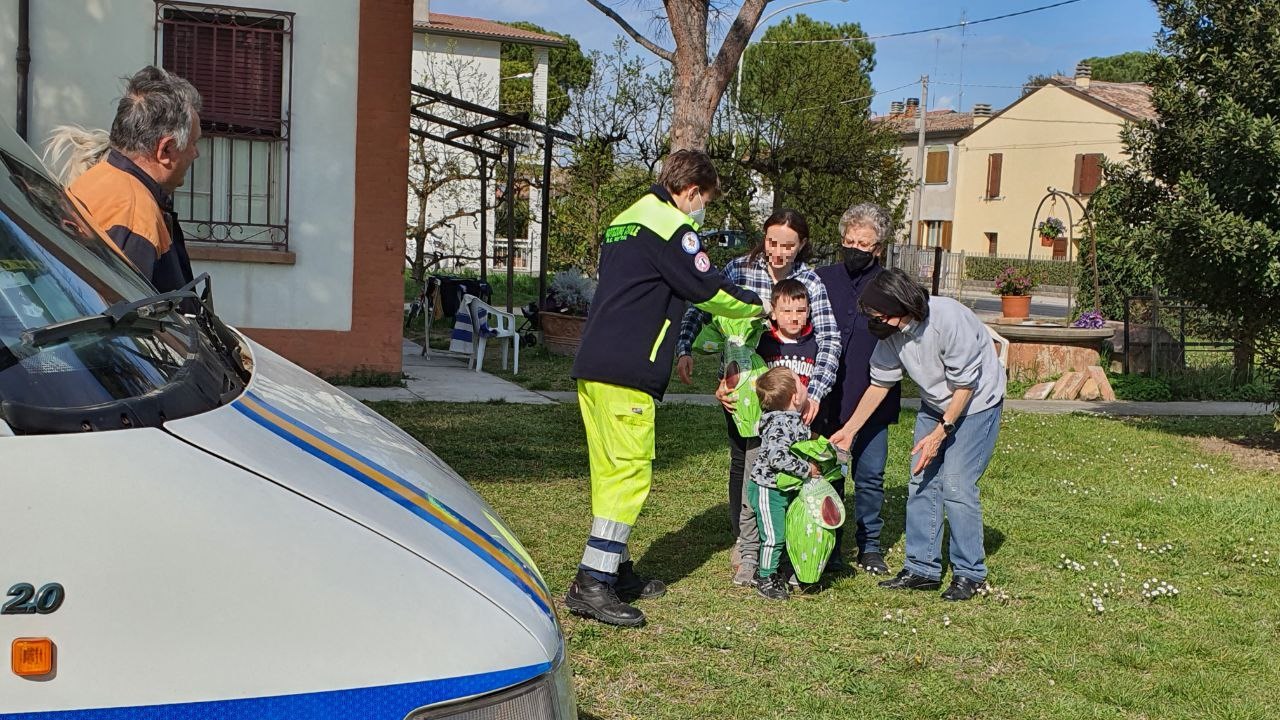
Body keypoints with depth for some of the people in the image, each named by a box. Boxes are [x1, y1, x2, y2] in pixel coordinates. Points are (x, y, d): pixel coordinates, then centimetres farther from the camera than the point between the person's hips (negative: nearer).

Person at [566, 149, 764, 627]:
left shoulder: (625, 220, 22)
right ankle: (592, 583, -10)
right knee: (631, 472, -7)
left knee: (610, 473, 14)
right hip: (627, 372, -10)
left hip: (592, 364, 10)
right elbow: (706, 289, -6)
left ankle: (617, 571, 22)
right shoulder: (672, 225, -7)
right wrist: (757, 306, 12)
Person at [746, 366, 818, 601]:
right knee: (773, 536, -3)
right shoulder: (781, 424, -27)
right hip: (767, 489, -10)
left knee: (784, 533, 17)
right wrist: (807, 469, -28)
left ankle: (767, 571, 32)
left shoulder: (796, 420, 5)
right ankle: (765, 580, 11)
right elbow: (777, 456, -36)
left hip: (784, 489, 10)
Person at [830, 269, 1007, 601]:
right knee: (921, 482, 1)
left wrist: (941, 432, -22)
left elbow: (965, 385, -23)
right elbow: (880, 384, -1)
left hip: (976, 402, -7)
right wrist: (848, 431, -3)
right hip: (935, 405, 7)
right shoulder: (892, 331, -12)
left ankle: (970, 574, 2)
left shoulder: (949, 320, -32)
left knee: (956, 485, -12)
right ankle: (922, 569, 10)